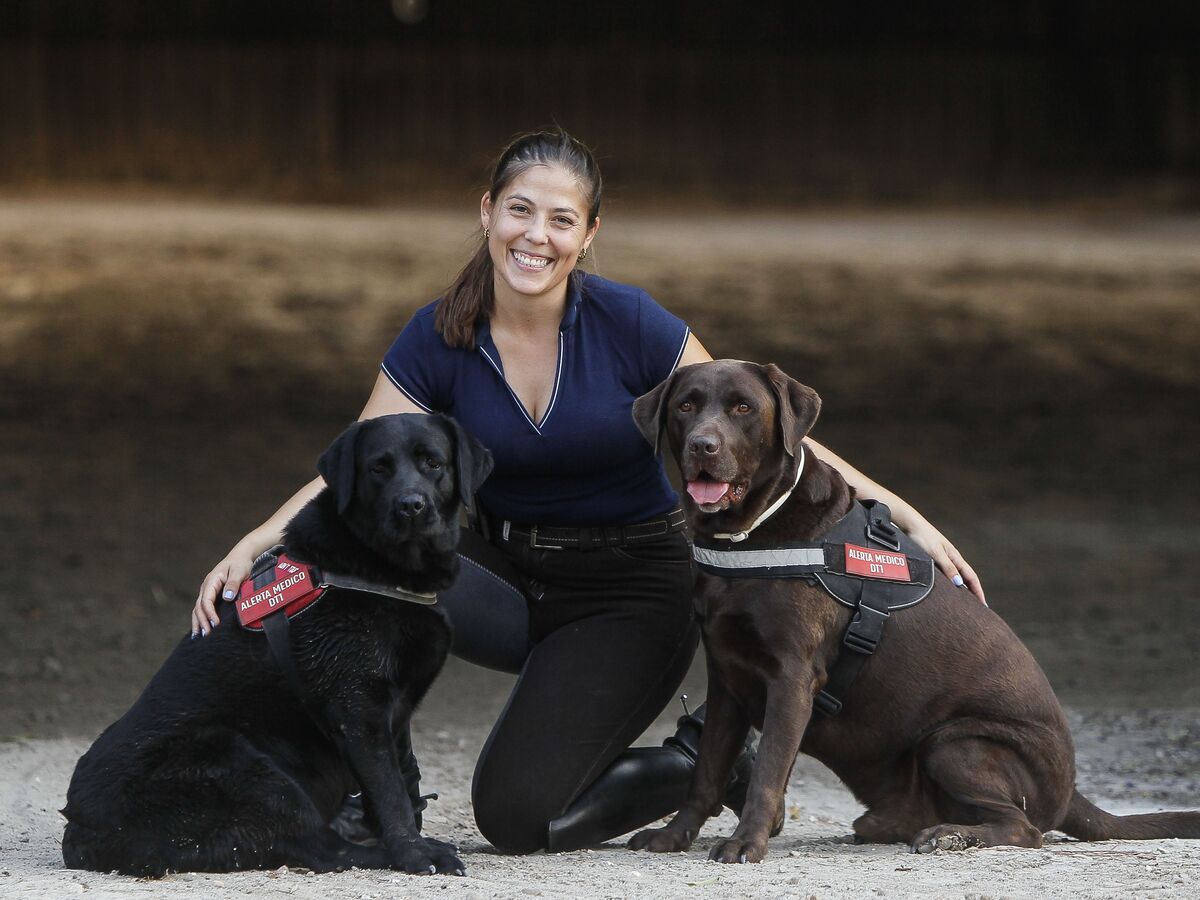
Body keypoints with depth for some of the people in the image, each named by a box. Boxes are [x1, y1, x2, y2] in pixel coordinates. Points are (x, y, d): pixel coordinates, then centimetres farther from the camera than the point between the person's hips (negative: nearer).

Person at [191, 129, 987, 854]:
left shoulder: (629, 325, -15)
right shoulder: (440, 341, -7)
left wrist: (899, 512, -15)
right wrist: (257, 544, -26)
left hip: (632, 590, -3)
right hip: (510, 572, 3)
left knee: (517, 815, -18)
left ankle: (699, 763, 6)